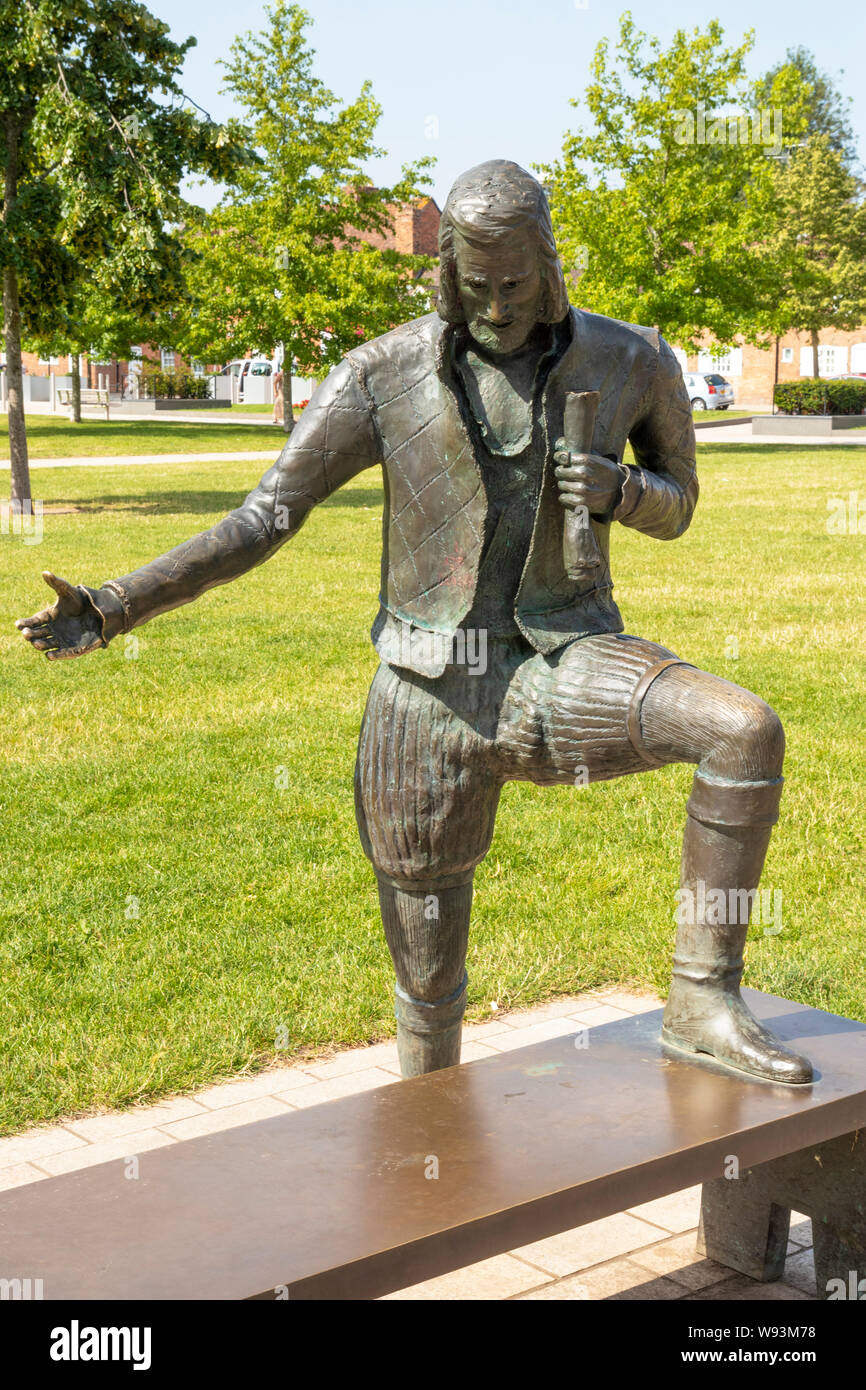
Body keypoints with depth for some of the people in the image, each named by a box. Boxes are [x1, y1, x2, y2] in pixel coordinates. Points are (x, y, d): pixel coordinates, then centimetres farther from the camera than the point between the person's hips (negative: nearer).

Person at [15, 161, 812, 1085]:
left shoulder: (630, 362, -1)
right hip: (432, 700, -1)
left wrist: (617, 489, -12)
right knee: (428, 985, 7)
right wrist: (113, 610, -15)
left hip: (560, 664, 1)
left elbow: (675, 509, 14)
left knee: (747, 730, -27)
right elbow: (263, 518, -5)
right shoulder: (384, 376, -6)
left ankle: (702, 1003, -13)